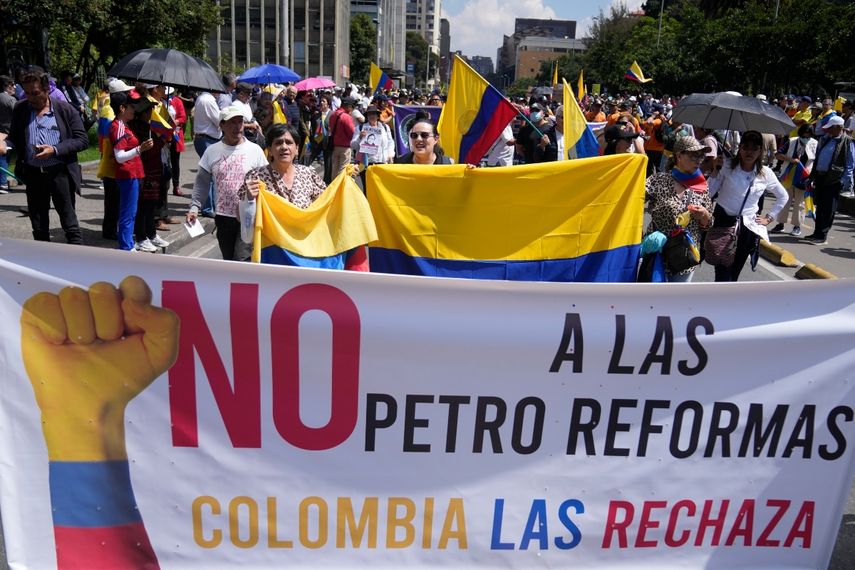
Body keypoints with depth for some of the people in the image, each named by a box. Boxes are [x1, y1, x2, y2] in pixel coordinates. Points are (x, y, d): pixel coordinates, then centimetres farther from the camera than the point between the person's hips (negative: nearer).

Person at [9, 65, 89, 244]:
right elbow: (13, 138, 19)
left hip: (60, 172, -4)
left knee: (69, 221, 1)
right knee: (38, 224, 12)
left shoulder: (66, 110, -4)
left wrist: (55, 149, -16)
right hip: (33, 174, 4)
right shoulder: (20, 109, 7)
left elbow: (82, 140, -6)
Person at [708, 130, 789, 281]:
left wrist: (769, 217, 12)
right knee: (723, 276, -8)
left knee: (733, 275, 13)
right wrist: (715, 172, -18)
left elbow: (783, 197, 18)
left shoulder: (766, 173, 2)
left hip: (748, 228, 3)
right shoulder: (727, 166, -6)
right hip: (723, 223, -3)